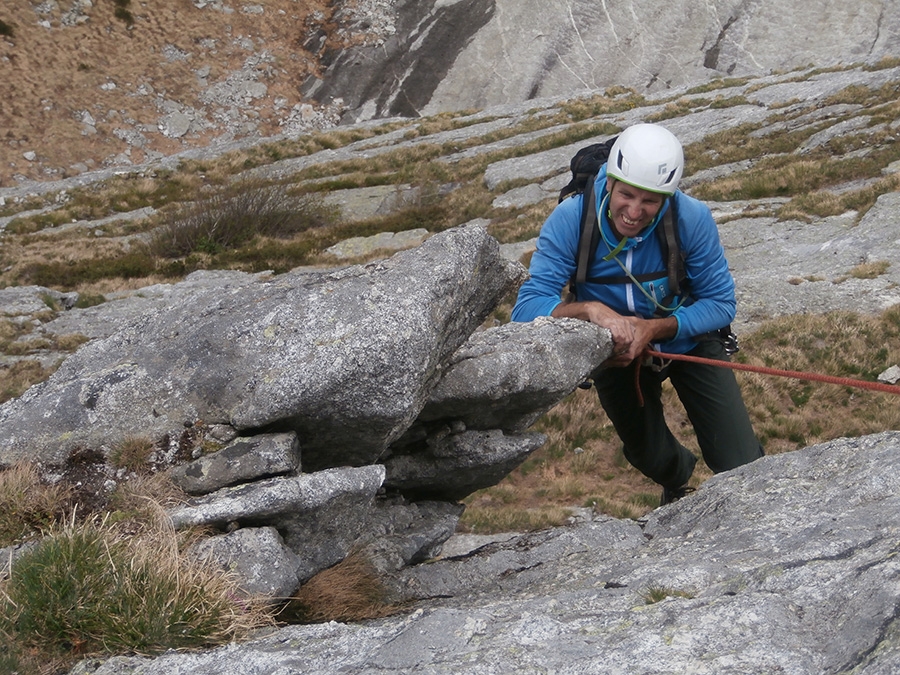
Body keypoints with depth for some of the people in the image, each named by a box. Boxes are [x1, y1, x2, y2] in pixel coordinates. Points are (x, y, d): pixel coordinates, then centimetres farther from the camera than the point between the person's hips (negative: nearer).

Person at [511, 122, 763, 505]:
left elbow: (721, 304, -20)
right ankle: (678, 478, 60)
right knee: (651, 462, 21)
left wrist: (654, 329, -35)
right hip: (616, 354, 1)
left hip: (689, 341, -1)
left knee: (740, 467, -9)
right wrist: (589, 309, -50)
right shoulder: (571, 220, -30)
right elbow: (527, 309, -32)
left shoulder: (692, 218, -29)